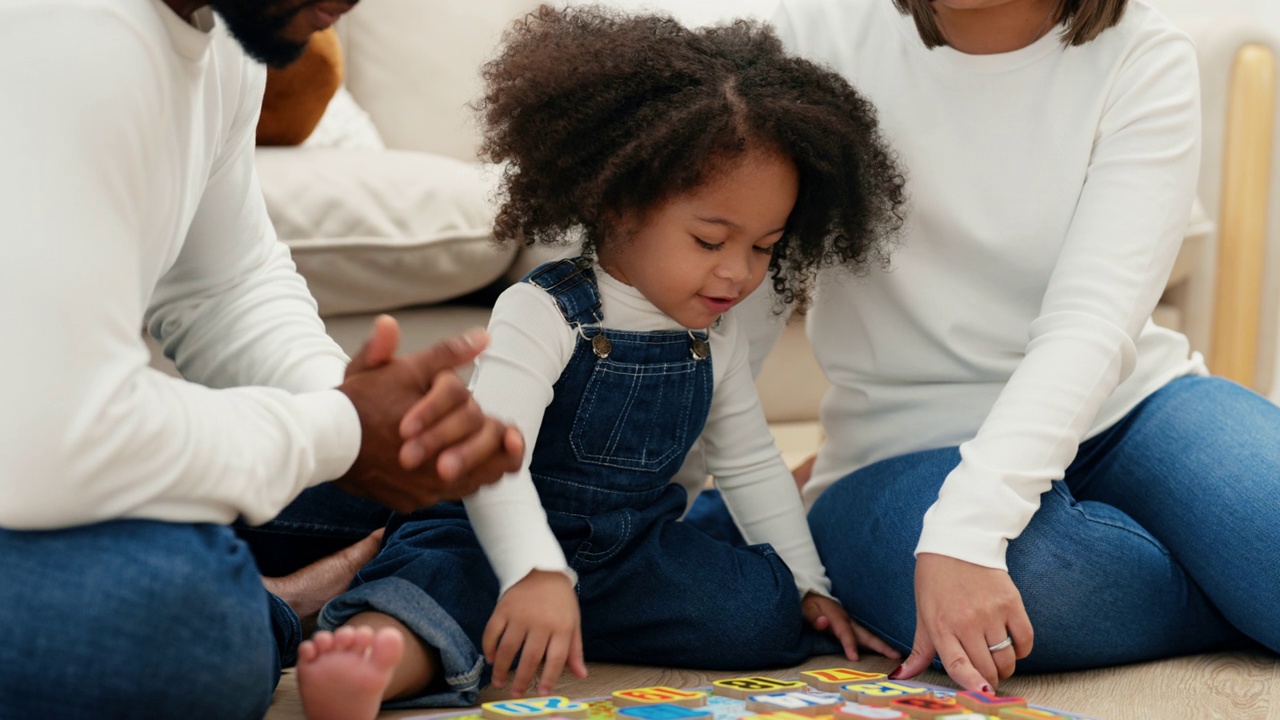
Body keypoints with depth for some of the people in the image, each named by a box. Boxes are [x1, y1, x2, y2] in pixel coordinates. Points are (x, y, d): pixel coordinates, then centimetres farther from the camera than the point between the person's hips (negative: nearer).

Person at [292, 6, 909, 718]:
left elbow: (750, 462, 19)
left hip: (631, 544, 7)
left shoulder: (715, 337, 5)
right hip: (502, 535, -7)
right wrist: (537, 574, -44)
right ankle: (380, 659, -72)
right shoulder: (544, 313, -17)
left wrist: (809, 585, 17)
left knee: (764, 614, -16)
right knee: (442, 575, -39)